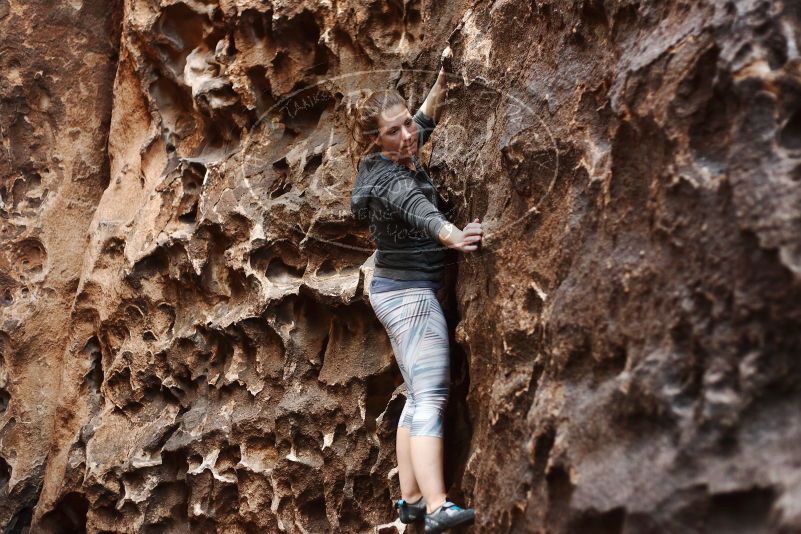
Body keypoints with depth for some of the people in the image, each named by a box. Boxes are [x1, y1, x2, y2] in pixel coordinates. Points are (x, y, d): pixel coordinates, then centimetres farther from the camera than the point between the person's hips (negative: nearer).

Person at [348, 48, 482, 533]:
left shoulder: (400, 160, 8)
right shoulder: (390, 179, -19)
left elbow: (427, 119, 25)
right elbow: (420, 212, -40)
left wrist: (442, 81, 10)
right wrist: (454, 237, -58)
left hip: (398, 291, 10)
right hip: (411, 292, -10)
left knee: (419, 398, 11)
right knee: (431, 398, -18)